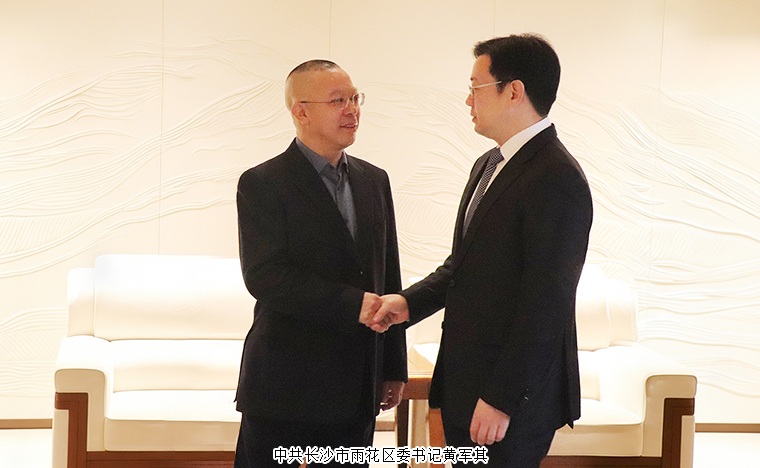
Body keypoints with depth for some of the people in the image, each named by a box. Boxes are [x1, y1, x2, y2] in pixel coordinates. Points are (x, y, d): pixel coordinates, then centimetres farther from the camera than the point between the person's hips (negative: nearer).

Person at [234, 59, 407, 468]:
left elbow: (389, 278, 14)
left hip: (357, 389, 5)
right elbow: (263, 276, -18)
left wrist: (394, 369, 12)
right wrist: (353, 304, -23)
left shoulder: (374, 180, 12)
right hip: (285, 387, -5)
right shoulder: (262, 184, -7)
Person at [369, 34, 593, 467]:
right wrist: (411, 302, 3)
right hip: (464, 383, 9)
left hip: (512, 399, -9)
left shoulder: (556, 180, -18)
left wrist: (501, 399, -21)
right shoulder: (488, 165, 13)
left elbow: (544, 306, -21)